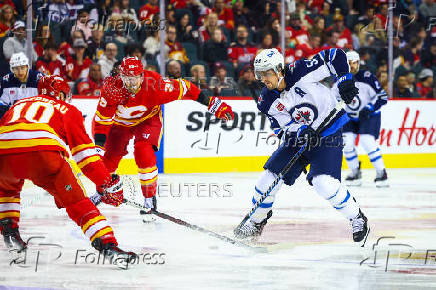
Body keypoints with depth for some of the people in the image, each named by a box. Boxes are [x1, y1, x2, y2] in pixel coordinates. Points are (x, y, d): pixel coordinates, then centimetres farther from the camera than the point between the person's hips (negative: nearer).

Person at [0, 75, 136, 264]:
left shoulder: (19, 105, 39)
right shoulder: (67, 110, 28)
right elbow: (84, 151, 21)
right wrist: (107, 183, 23)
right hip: (44, 151, -3)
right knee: (76, 200, 5)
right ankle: (107, 243, -9)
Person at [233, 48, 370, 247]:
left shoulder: (300, 72, -22)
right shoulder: (266, 102, -8)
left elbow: (335, 56, -18)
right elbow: (282, 129, -10)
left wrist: (345, 80, -25)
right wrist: (302, 133, -29)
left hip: (328, 132, -5)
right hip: (297, 137, 5)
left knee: (324, 182, -22)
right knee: (270, 176, -1)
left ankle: (357, 220, -3)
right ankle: (256, 222, 22)